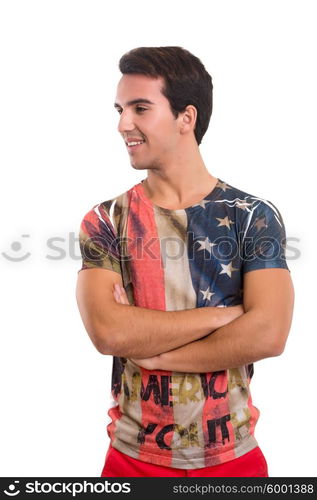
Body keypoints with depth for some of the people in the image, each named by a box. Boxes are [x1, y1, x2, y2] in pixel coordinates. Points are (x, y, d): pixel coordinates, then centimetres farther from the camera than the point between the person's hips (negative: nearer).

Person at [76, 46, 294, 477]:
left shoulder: (254, 215, -8)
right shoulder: (104, 222, -6)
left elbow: (269, 334, -18)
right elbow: (107, 332, -19)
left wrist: (151, 352, -16)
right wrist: (227, 313, -18)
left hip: (233, 456, 0)